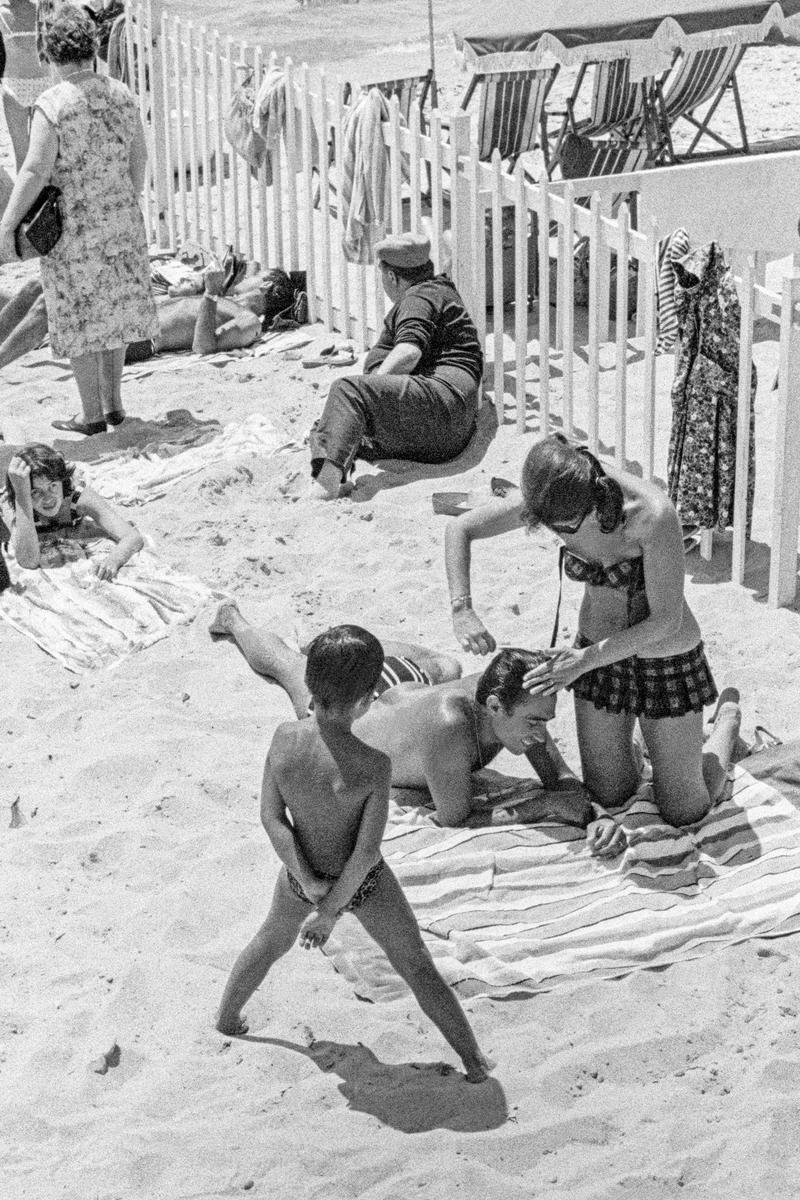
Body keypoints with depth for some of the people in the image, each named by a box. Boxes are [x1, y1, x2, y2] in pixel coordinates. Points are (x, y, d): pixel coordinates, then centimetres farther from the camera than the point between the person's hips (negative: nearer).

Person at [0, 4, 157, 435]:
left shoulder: (52, 104, -19)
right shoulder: (120, 94, -1)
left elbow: (35, 172, -23)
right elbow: (139, 156, 7)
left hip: (73, 229, -5)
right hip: (121, 222, 5)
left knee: (79, 318, 6)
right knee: (113, 309, 18)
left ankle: (93, 415, 12)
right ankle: (113, 403, 24)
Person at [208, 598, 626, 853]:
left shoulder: (513, 699, -34)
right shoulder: (450, 723, -53)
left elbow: (561, 778, -26)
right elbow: (453, 815, -43)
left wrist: (595, 816, -46)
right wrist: (537, 806, -41)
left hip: (405, 683, 4)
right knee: (288, 666, 29)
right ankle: (232, 619, 61)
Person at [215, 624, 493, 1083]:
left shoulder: (284, 737, -21)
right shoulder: (374, 765, -31)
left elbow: (271, 817, -17)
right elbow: (367, 852, -25)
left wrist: (309, 884, -15)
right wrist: (329, 914, -14)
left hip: (301, 875, 4)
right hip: (362, 884, -4)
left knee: (273, 939, 34)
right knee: (419, 968, 15)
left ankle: (227, 1017, 53)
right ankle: (475, 1061, 27)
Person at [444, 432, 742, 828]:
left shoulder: (653, 516, -35)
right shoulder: (551, 500, -21)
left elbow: (665, 620, -26)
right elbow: (459, 529, -8)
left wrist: (585, 661, -28)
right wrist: (462, 610, -21)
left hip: (665, 658, -4)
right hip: (599, 652, 4)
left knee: (683, 813, 9)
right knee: (607, 796, 12)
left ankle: (727, 719, 35)